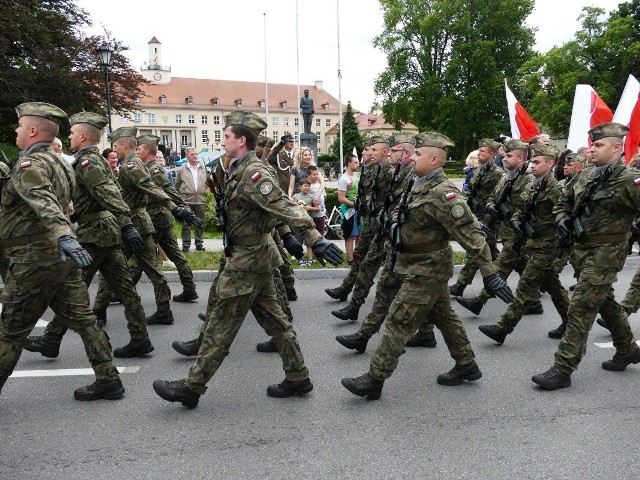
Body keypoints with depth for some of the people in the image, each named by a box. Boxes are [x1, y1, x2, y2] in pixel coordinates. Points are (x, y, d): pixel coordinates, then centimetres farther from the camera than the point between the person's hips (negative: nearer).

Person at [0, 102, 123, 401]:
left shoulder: (29, 164, -15)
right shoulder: (59, 163, 14)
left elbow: (45, 204, -33)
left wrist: (63, 237, -47)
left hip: (35, 258, -9)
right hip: (60, 257, 9)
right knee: (82, 319, 10)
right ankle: (108, 381, 14)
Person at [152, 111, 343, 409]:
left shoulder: (253, 174, -21)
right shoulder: (240, 169, 8)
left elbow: (287, 208, -31)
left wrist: (316, 240, -38)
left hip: (248, 259, -10)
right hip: (257, 255, 10)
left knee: (221, 325, 0)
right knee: (272, 319, 15)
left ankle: (191, 388, 11)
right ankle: (297, 378, 24)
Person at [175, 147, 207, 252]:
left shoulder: (203, 168, 9)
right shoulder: (181, 170, 3)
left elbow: (207, 183, 14)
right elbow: (177, 186, 10)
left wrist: (205, 197, 10)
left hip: (200, 200, 2)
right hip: (186, 201, -2)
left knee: (200, 224, 8)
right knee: (186, 224, 1)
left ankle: (199, 243, 18)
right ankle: (186, 244, 9)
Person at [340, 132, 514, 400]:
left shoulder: (442, 193, -25)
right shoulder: (418, 185, 4)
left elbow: (471, 234, -26)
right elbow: (401, 217, 21)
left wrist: (488, 273, -26)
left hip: (427, 269, -9)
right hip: (424, 266, 9)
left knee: (398, 321, -5)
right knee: (443, 316, 19)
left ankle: (374, 380, 4)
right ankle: (466, 367, 34)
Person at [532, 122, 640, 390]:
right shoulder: (586, 177, 7)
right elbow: (564, 201, 20)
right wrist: (562, 219, 4)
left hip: (606, 252, -8)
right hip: (583, 248, 8)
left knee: (580, 308, -9)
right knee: (605, 301, 22)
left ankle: (563, 369, -4)